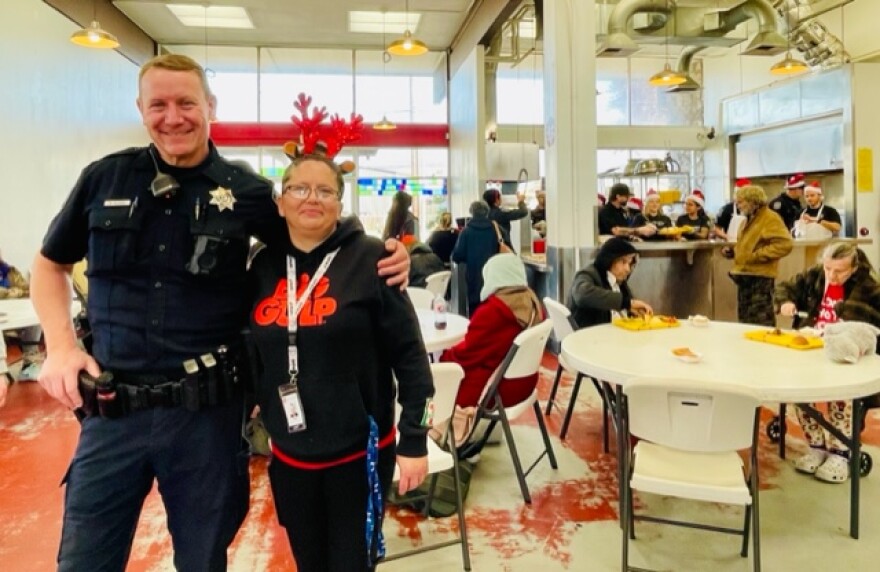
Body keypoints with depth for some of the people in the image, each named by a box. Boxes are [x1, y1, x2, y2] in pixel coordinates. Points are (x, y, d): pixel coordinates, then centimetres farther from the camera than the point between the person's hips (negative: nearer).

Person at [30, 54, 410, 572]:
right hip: (112, 408, 2)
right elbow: (50, 265, 15)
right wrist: (61, 344, -1)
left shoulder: (246, 192, -3)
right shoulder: (104, 178, 2)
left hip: (206, 411, -1)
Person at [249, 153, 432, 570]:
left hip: (358, 452, -4)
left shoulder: (369, 259, -11)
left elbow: (409, 354, -10)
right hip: (289, 456, 4)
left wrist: (413, 440, -10)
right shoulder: (264, 266, 1)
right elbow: (255, 355, 11)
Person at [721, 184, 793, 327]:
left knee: (761, 322, -9)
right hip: (745, 275, 9)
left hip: (760, 277, -9)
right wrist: (733, 251, 13)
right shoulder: (749, 220, 19)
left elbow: (784, 245, -21)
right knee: (745, 319, 14)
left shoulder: (770, 218, -9)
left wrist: (757, 255, -21)